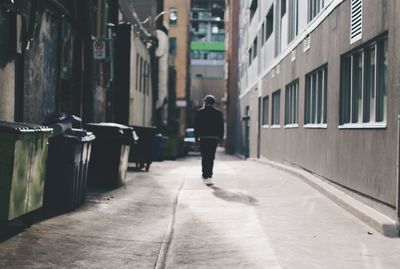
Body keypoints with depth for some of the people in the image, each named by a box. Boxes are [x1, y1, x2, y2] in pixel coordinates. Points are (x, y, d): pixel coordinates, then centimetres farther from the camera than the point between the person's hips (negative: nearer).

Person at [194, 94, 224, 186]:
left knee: (204, 157, 4)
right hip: (214, 138, 1)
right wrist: (220, 138, 10)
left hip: (203, 138, -1)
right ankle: (208, 176, 5)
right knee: (211, 158, 7)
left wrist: (197, 137, 6)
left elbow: (196, 126, 1)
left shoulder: (200, 112, 1)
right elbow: (221, 127, 5)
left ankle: (206, 176, -2)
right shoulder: (218, 113, 5)